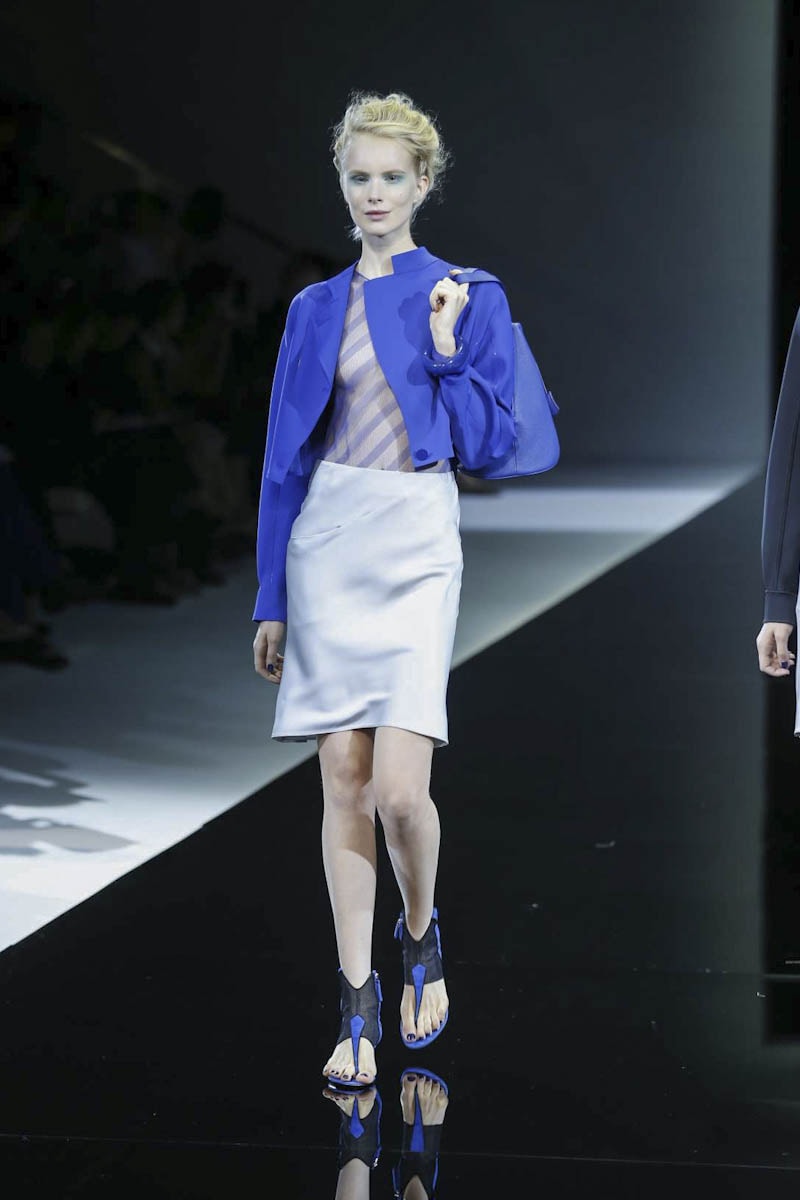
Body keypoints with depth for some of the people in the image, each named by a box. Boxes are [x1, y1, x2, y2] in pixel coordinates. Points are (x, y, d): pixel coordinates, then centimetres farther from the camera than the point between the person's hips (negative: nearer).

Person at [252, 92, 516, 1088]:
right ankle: (358, 1004, 9)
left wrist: (448, 350, -11)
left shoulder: (469, 297, 3)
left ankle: (420, 935, 19)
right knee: (343, 782, 2)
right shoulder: (316, 309, 11)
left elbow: (487, 446, 0)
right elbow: (285, 456, 11)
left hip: (417, 548, -3)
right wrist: (271, 602, 8)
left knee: (400, 788, -11)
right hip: (325, 543, 3)